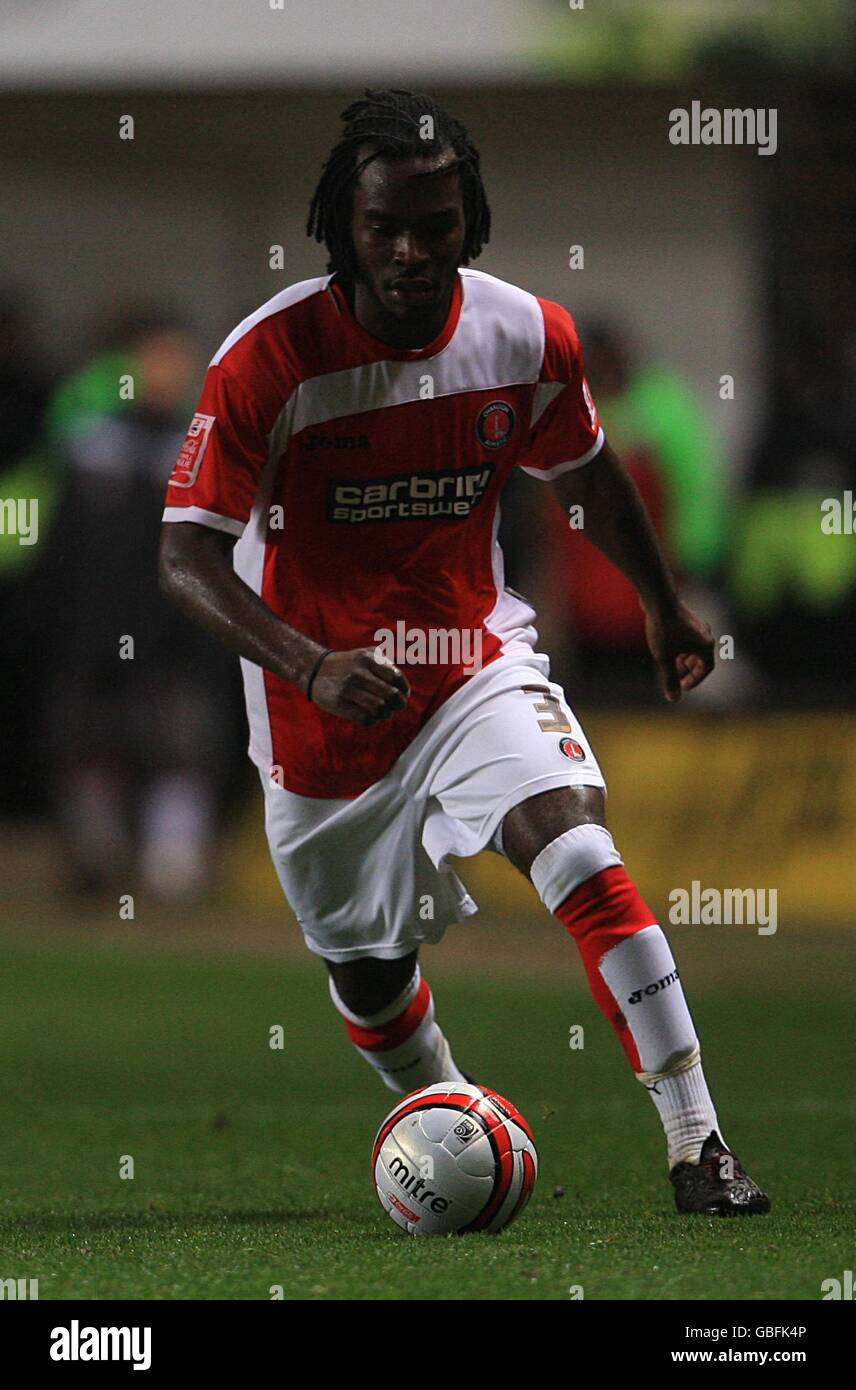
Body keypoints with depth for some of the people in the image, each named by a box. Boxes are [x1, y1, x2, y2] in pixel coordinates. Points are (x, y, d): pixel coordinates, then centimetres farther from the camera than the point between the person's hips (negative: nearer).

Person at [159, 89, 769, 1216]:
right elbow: (186, 559, -22)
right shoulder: (269, 359, -22)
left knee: (579, 851, -26)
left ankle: (697, 1143, -27)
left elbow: (584, 469, 12)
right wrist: (312, 665, -37)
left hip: (475, 660, 0)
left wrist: (665, 606, 24)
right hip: (321, 702, 0)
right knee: (366, 971, 14)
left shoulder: (529, 337, -11)